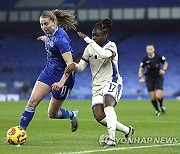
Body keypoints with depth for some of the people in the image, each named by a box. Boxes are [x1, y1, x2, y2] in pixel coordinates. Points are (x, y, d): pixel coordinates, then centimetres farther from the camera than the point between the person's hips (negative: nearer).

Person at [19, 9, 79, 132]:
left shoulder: (60, 38, -25)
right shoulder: (50, 34, -1)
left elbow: (70, 64, -31)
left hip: (62, 75, -7)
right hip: (49, 72, 7)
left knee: (53, 113, 6)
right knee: (33, 101, -10)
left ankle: (72, 115, 36)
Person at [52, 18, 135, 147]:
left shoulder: (111, 46, -9)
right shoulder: (89, 48, 6)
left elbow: (104, 54, -34)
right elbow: (81, 67, 7)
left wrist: (88, 40, -31)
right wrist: (74, 65, -17)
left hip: (112, 81, -6)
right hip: (97, 85, 6)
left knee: (107, 103, -35)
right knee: (99, 116, -12)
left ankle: (112, 138, -42)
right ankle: (127, 130, 7)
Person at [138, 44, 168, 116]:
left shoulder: (158, 57, -10)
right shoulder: (145, 59, -8)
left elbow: (165, 63, 7)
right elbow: (141, 69, 2)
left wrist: (164, 69, -12)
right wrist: (141, 78, -14)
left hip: (158, 78, -1)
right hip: (149, 79, 1)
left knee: (158, 96, -16)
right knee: (153, 97, -4)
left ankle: (161, 105, 19)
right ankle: (157, 110, 22)